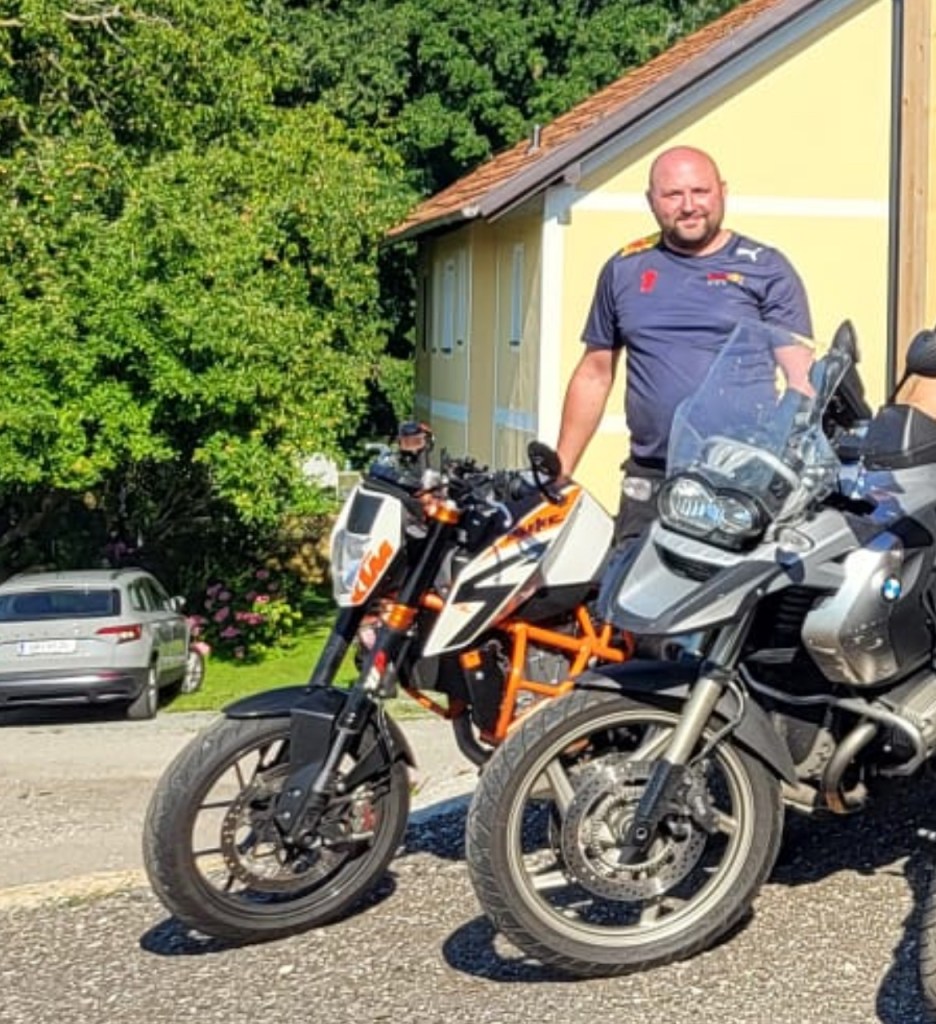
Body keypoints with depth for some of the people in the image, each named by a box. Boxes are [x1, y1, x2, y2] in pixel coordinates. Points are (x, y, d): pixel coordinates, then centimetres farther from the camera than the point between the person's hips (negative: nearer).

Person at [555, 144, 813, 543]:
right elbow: (594, 374, 19)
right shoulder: (624, 270, 15)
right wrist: (561, 469, 14)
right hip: (648, 484, 3)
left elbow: (802, 376, -1)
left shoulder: (765, 269, 5)